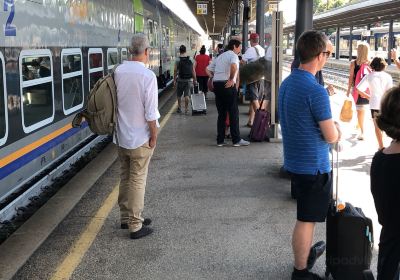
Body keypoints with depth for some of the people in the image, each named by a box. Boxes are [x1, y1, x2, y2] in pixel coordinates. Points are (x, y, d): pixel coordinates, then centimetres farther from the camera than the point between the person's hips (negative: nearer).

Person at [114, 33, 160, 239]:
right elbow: (150, 112, -19)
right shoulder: (147, 76, -19)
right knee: (137, 180, 2)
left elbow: (114, 101, 8)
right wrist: (153, 135, -7)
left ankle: (126, 217, 30)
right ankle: (135, 226, 9)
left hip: (121, 136, 6)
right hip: (140, 138, -6)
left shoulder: (118, 71, -1)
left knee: (125, 177, 18)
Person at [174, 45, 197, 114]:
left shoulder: (178, 60, -6)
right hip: (189, 80, 1)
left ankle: (179, 108, 21)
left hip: (180, 79, -1)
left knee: (179, 95, 14)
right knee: (187, 95, 3)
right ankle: (186, 109, 1)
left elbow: (175, 71, -6)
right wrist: (194, 80, 9)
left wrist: (174, 80, 2)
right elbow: (193, 71, 2)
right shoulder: (191, 59, 1)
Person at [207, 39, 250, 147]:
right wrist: (231, 80, -16)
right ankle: (236, 140, 1)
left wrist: (215, 78, 12)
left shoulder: (220, 56, 23)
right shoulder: (233, 55, -2)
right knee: (234, 113, -1)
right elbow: (234, 66, -25)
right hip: (228, 85, -7)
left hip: (216, 84, 7)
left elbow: (208, 69, 21)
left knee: (221, 114, 11)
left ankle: (220, 140, 11)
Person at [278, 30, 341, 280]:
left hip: (295, 162, 8)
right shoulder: (316, 91, -23)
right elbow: (332, 137, -18)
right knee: (307, 220, 5)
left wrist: (329, 126, 8)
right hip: (314, 166, -8)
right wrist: (337, 129, 4)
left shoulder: (287, 83, 5)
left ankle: (306, 254, 41)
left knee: (307, 217, 24)